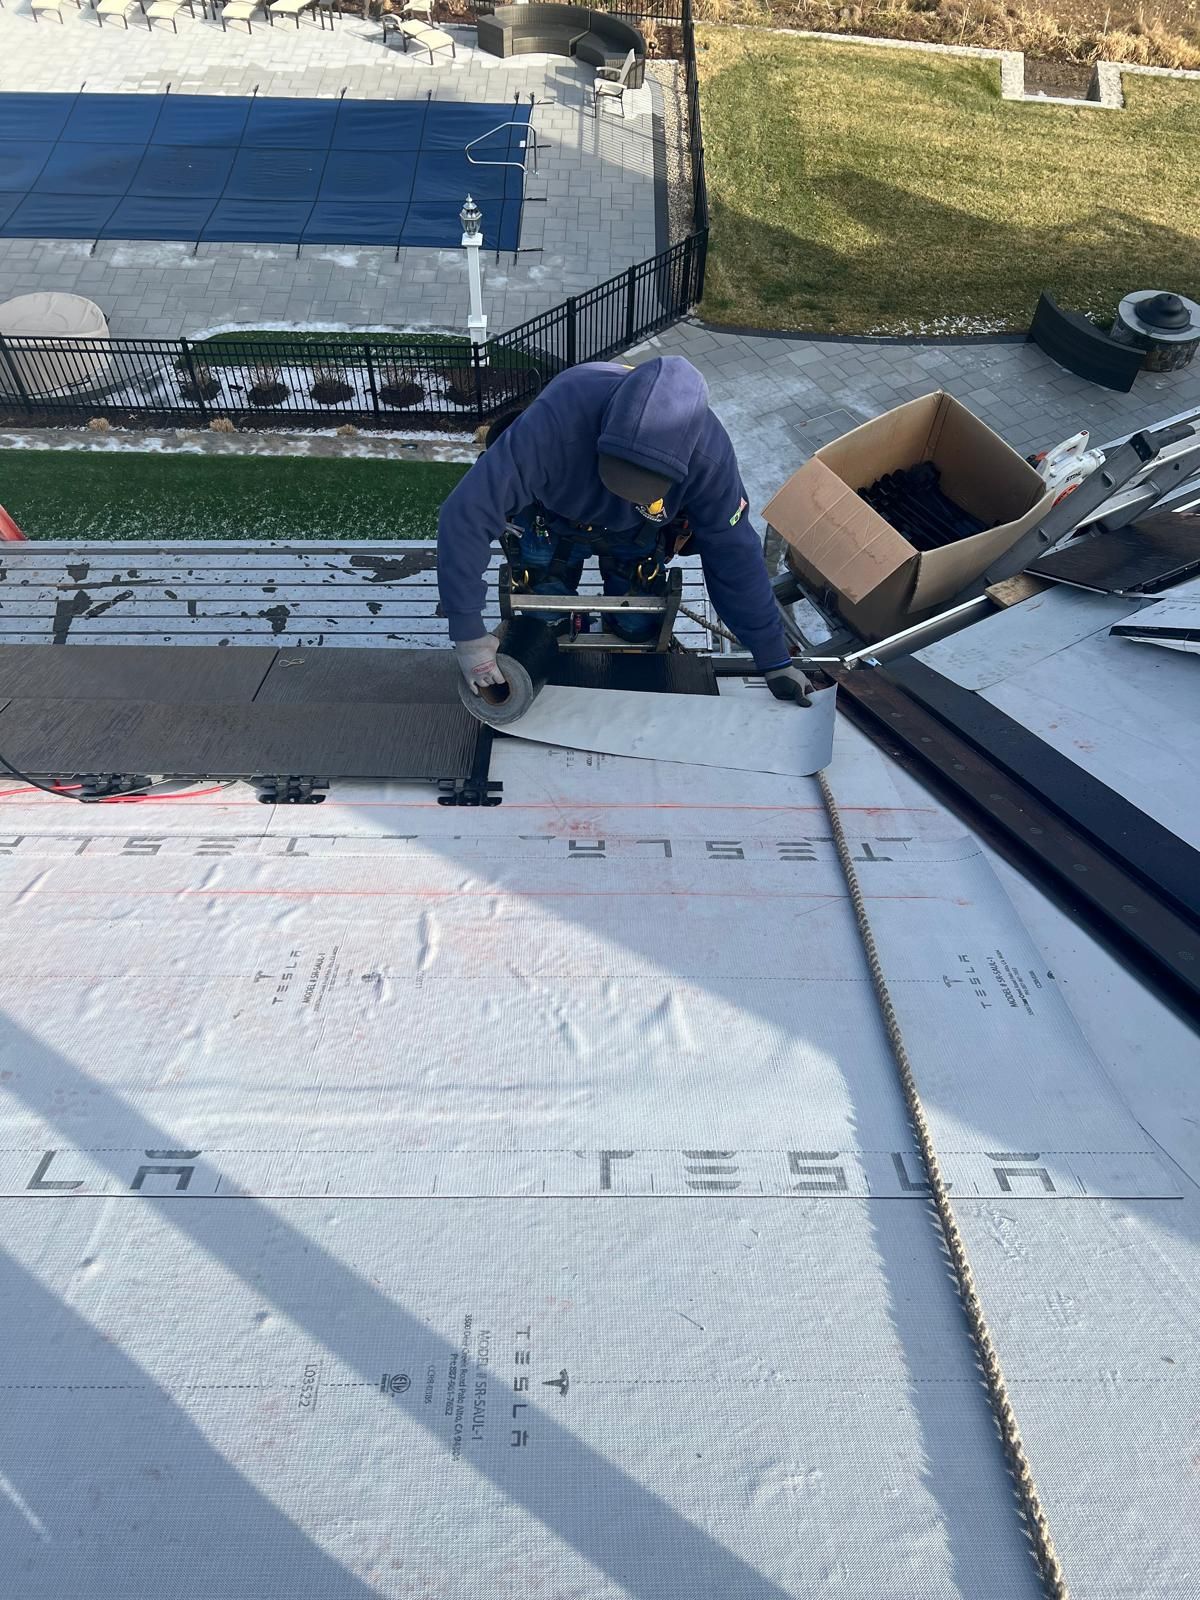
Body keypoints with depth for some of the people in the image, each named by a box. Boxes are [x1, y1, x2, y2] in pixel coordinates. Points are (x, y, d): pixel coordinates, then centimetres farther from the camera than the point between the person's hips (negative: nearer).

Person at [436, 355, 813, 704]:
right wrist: (467, 634, -42)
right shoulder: (556, 420, -44)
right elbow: (465, 515, -41)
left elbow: (734, 555, -22)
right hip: (552, 521, -1)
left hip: (638, 532, 1)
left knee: (638, 630, -2)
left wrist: (775, 660, -16)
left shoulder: (708, 452, -35)